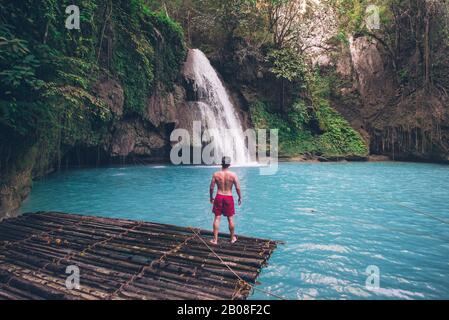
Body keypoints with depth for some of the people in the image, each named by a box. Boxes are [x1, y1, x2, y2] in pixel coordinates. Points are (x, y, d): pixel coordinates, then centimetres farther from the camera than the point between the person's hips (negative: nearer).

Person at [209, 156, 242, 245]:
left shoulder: (216, 174, -6)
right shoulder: (233, 175, -9)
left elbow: (211, 187, -2)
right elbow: (238, 188, -8)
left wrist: (211, 197, 13)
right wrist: (240, 197, 6)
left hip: (219, 197, 1)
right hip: (229, 198, 0)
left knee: (217, 218, 7)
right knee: (230, 219, 12)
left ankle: (215, 239, 10)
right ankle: (233, 238, 27)